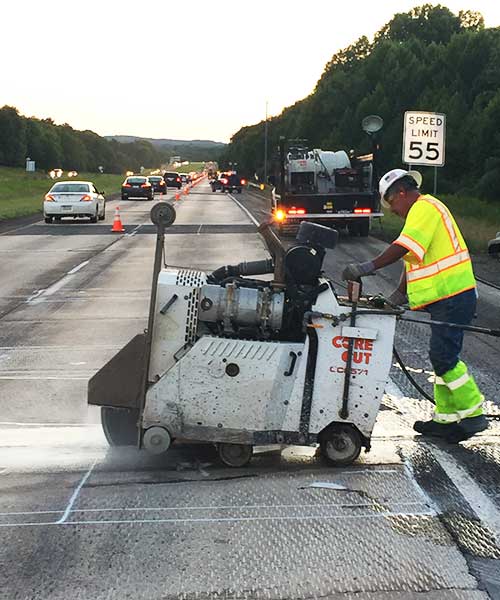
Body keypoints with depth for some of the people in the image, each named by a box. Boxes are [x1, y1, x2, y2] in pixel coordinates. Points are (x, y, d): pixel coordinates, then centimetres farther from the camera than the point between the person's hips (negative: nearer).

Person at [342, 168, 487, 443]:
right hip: (448, 297, 11)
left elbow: (403, 247, -26)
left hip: (452, 297, -11)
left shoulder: (424, 208, -11)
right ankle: (445, 418, 18)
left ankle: (473, 414, -3)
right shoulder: (425, 210, 22)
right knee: (442, 358, 12)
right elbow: (412, 260, 21)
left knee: (444, 358, -11)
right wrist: (395, 298, 15)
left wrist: (368, 267, -28)